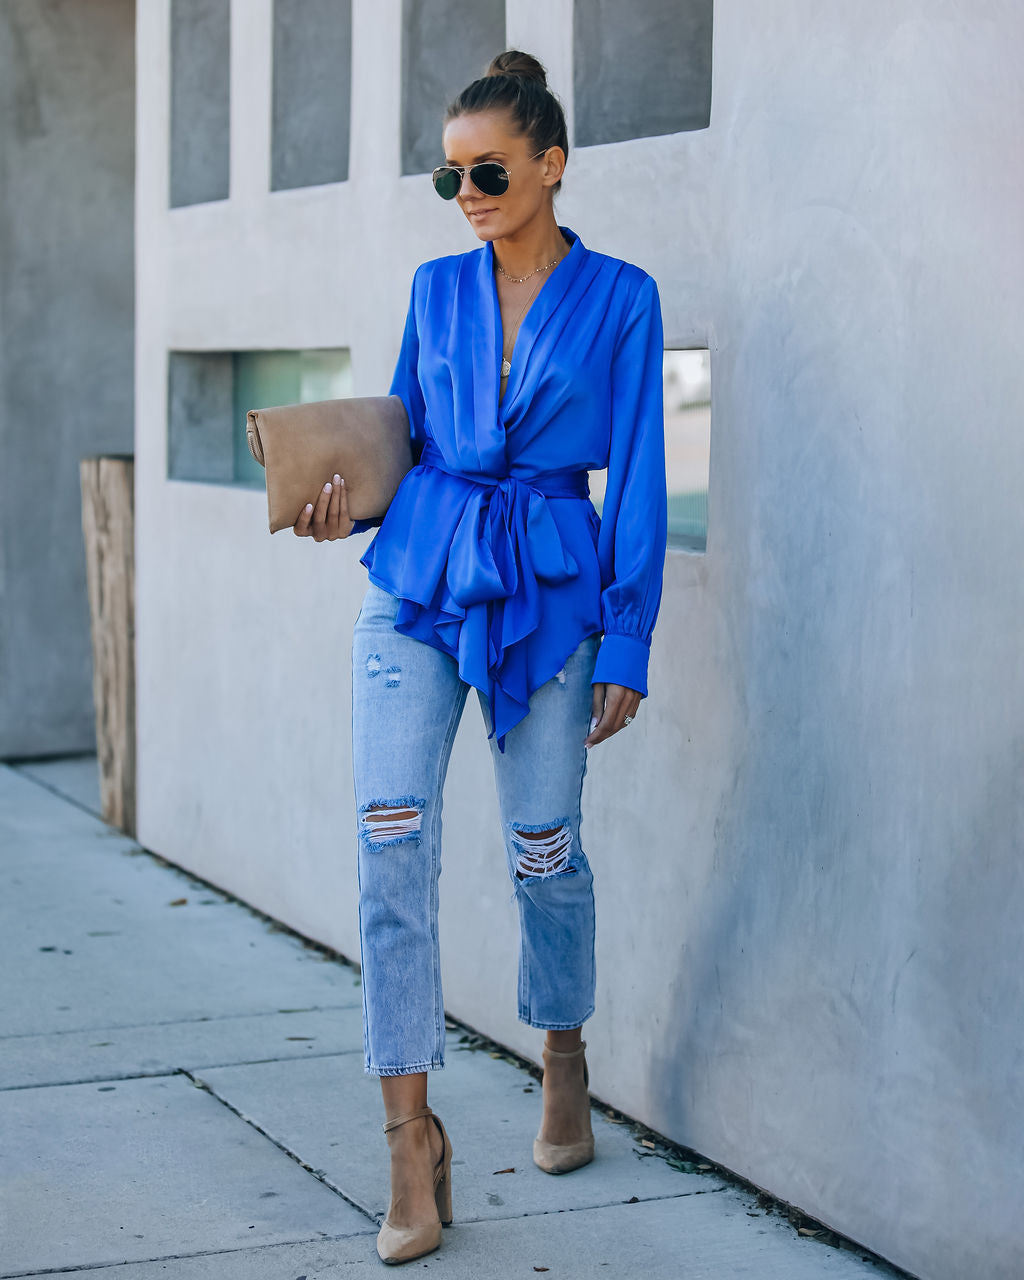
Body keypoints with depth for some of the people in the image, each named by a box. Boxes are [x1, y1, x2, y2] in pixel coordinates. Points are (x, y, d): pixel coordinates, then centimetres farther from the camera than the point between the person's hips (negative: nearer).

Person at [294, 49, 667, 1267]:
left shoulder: (618, 298, -2)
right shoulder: (436, 288, 8)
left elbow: (638, 478, -2)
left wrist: (628, 647, -5)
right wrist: (348, 510, -4)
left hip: (549, 591, -2)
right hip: (418, 577, 2)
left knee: (543, 850, 8)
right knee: (392, 840, -9)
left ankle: (564, 1054, 36)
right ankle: (411, 1131, -3)